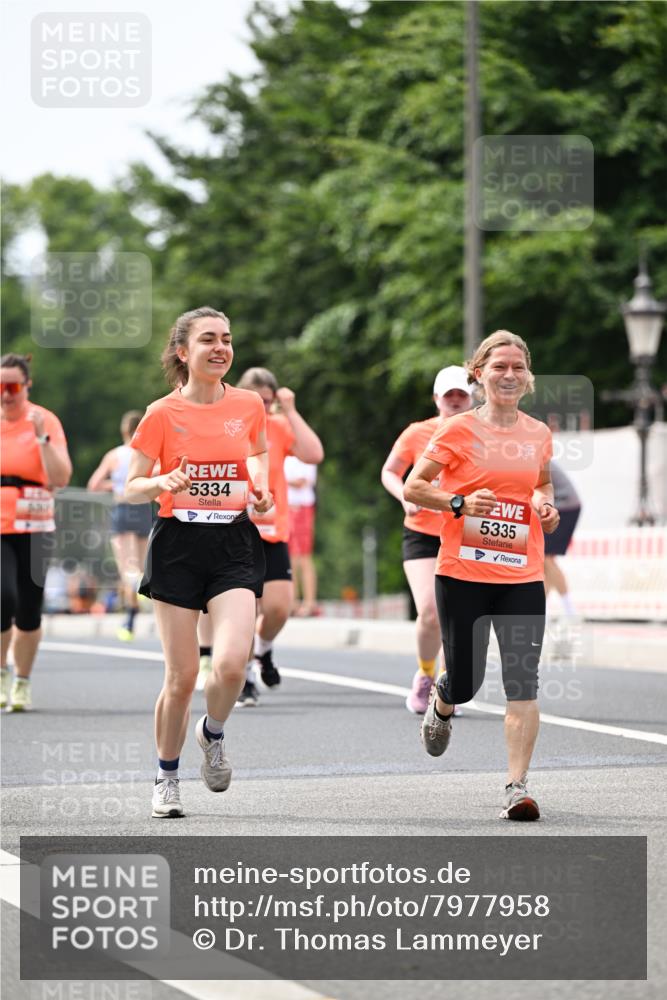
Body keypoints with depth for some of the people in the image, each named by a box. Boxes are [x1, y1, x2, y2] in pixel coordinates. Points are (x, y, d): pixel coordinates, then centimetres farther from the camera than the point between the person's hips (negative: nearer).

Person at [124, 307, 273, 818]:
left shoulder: (249, 405, 4)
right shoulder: (163, 414, -4)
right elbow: (131, 489, 0)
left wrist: (260, 484, 6)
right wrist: (163, 482, -21)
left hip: (234, 545, 1)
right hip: (179, 546, -1)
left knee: (231, 664, -18)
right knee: (182, 676, -2)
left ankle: (214, 733, 15)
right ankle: (167, 777, 20)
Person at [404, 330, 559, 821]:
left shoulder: (539, 434, 8)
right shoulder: (458, 430, -4)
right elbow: (412, 487, -2)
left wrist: (546, 504, 5)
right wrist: (460, 502, -16)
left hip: (523, 577, 2)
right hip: (462, 575, -2)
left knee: (523, 680, -10)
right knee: (465, 681, 6)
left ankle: (517, 786, -9)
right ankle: (441, 706, 44)